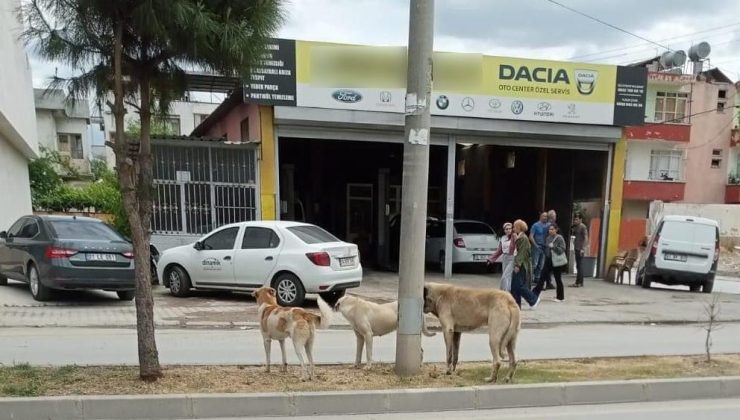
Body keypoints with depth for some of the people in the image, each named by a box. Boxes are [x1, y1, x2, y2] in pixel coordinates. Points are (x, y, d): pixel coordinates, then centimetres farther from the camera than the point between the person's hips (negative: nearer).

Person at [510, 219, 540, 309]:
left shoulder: (524, 238, -15)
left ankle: (534, 299, 7)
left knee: (519, 285, -7)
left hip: (522, 266, -9)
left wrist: (518, 265, -23)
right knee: (514, 286, 8)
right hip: (518, 264, 9)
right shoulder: (519, 237, 14)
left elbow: (522, 253, -20)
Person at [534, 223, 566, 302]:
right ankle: (535, 294, 2)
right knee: (542, 278, 2)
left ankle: (560, 297, 20)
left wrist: (553, 247, -26)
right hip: (548, 261, 6)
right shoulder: (548, 238, 8)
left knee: (558, 279, 6)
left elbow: (562, 250, -15)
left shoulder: (559, 238, -10)